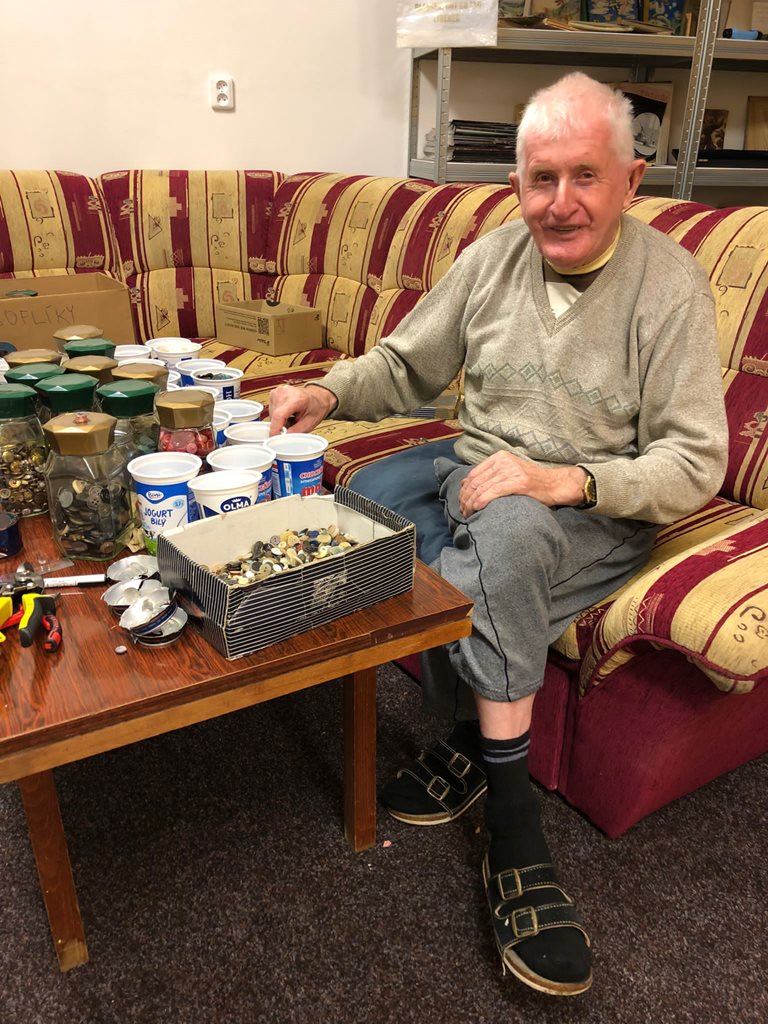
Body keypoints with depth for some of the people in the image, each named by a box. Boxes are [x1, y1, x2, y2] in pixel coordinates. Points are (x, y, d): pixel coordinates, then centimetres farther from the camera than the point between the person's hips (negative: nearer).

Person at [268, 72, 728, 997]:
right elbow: (406, 366, 13)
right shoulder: (492, 258, 5)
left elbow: (695, 464, -13)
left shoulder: (669, 285, -9)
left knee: (505, 528, -38)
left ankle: (471, 745, -14)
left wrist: (566, 481, -28)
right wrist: (329, 392, -8)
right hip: (475, 477, 6)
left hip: (598, 511, -5)